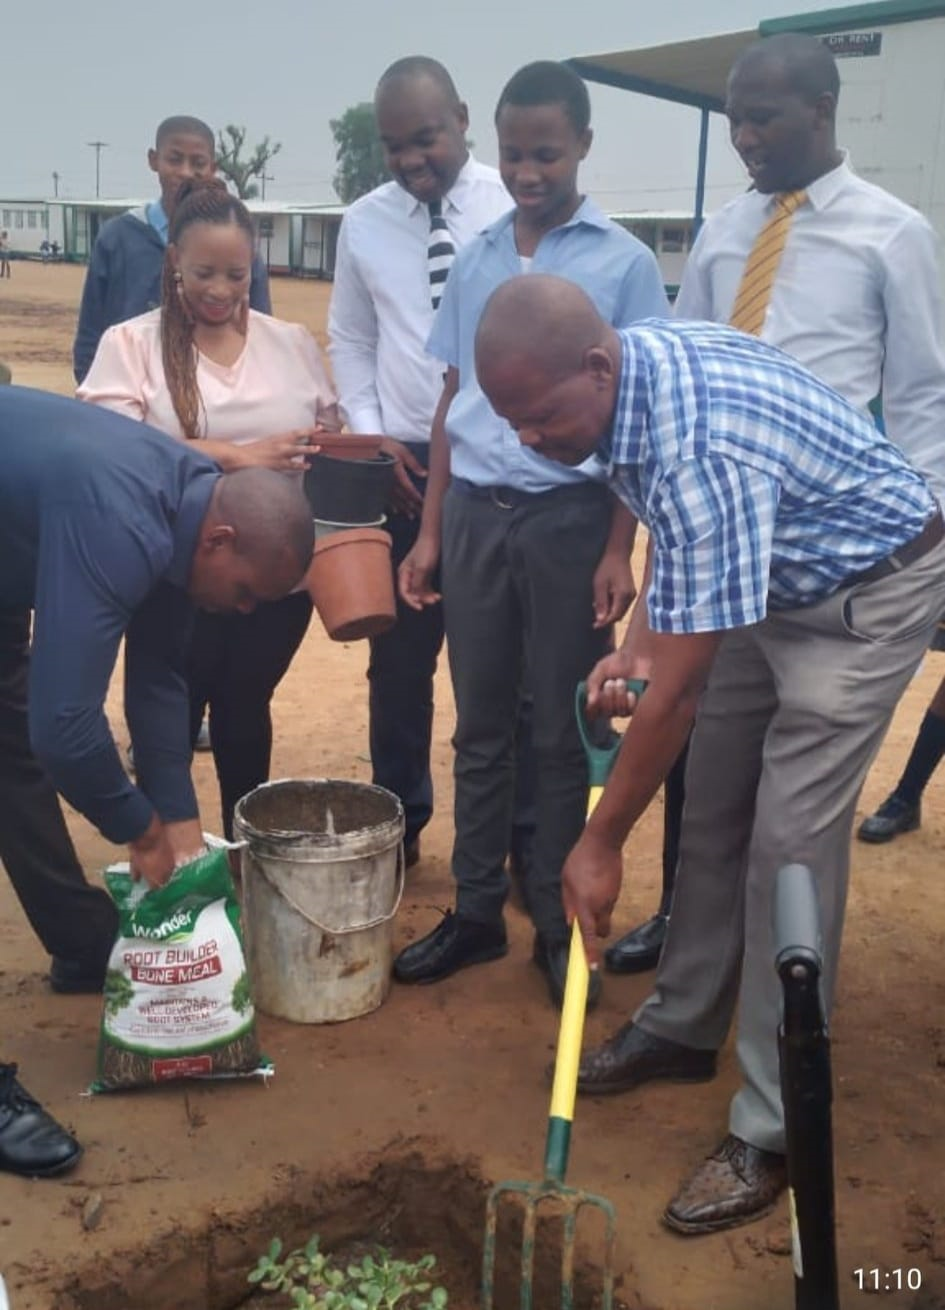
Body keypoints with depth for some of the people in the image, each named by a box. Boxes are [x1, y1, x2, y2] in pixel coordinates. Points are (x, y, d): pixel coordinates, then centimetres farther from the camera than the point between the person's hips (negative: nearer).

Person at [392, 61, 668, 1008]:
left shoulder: (624, 263, -2)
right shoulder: (474, 261, 10)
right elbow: (453, 400, 12)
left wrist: (620, 547, -8)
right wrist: (430, 531, 9)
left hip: (569, 517, -3)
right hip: (476, 514, 4)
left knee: (563, 733, 6)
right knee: (480, 725, 10)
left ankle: (558, 922, 20)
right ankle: (477, 911, 23)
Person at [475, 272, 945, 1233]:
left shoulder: (699, 451, -37)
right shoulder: (630, 365, -10)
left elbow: (679, 693, -31)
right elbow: (671, 524, 9)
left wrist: (600, 845, -21)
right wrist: (639, 645, -3)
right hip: (768, 578, 9)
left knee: (789, 844, -12)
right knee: (710, 811, 10)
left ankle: (773, 1129, 0)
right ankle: (681, 1028, 26)